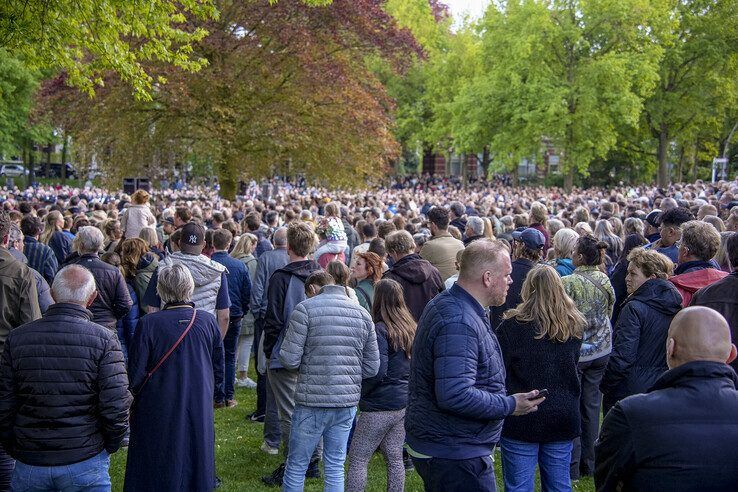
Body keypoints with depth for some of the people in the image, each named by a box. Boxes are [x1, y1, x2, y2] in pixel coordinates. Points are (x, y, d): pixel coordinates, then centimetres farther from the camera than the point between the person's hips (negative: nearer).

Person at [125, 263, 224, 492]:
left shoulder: (148, 323, -16)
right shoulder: (208, 321, -6)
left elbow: (135, 376, -11)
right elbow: (219, 372, 3)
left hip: (159, 415, -3)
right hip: (200, 411, 3)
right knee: (196, 466, 18)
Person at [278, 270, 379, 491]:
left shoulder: (305, 309, -7)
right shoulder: (362, 313, 7)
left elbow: (289, 360, -11)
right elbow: (372, 367, 8)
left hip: (312, 401, -4)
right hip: (348, 402, 4)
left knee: (296, 467, 10)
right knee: (335, 469, 14)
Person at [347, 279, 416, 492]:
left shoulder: (380, 330, -16)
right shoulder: (410, 328, 7)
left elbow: (378, 371, -21)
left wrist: (359, 391, -9)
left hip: (380, 406, -8)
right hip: (403, 404, 8)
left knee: (357, 459, 1)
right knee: (395, 458, 14)